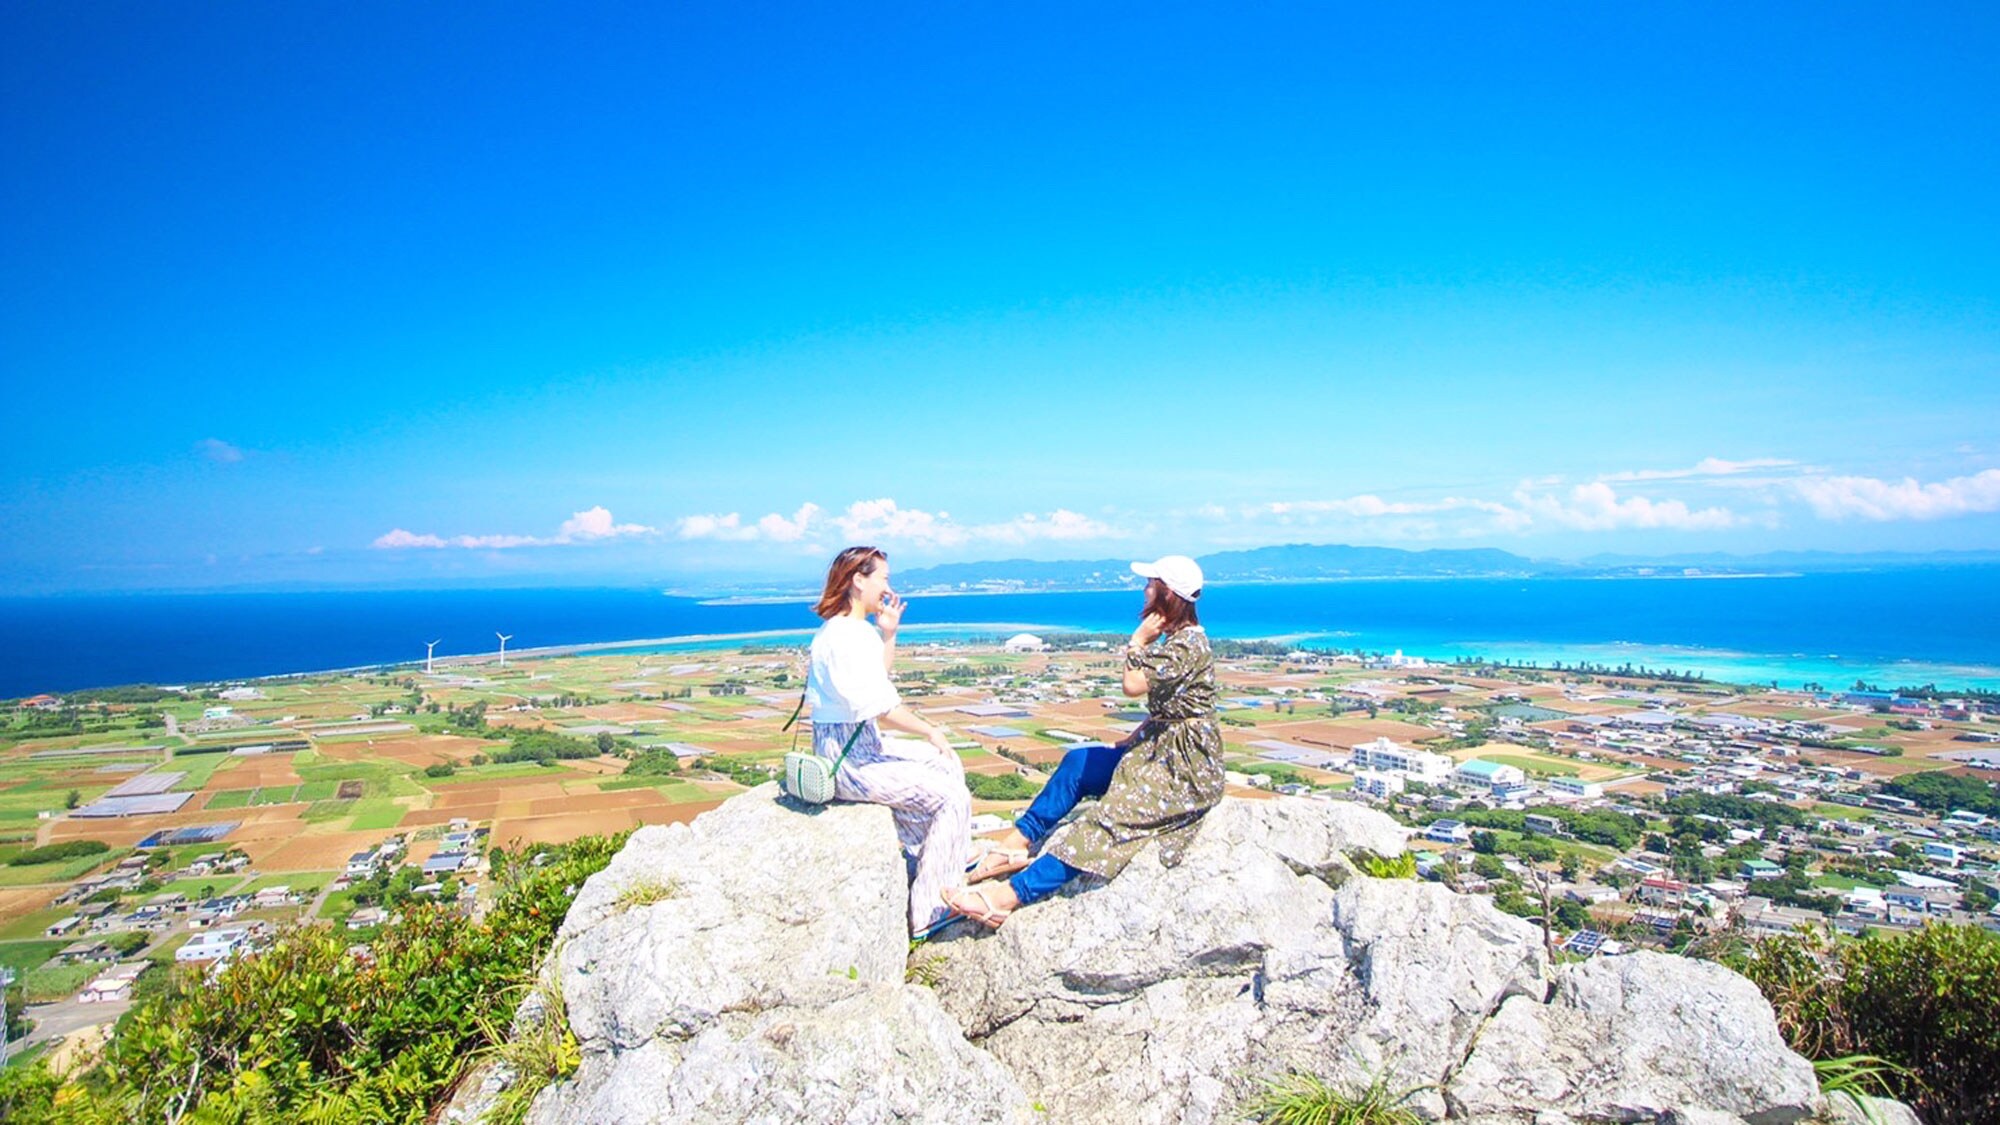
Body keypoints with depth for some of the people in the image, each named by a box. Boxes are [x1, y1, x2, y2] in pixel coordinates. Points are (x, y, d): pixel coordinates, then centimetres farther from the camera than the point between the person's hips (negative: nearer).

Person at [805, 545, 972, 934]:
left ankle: (945, 860, 31)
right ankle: (929, 912, -5)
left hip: (862, 743, 11)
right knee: (952, 797, -10)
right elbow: (880, 707, -26)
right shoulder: (843, 635, -22)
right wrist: (930, 731, -13)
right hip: (847, 758, -11)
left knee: (946, 765, 21)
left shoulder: (855, 629, 10)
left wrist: (888, 634, 13)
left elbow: (879, 679, 26)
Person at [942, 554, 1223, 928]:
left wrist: (1139, 639, -11)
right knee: (1077, 762, 4)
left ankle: (1011, 895, -31)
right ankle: (1020, 841, 1)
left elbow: (1133, 684, -25)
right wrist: (1132, 742, 8)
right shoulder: (1176, 638, 14)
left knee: (1110, 820, -22)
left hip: (1185, 769, -11)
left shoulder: (1189, 642, -18)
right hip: (1160, 751, 11)